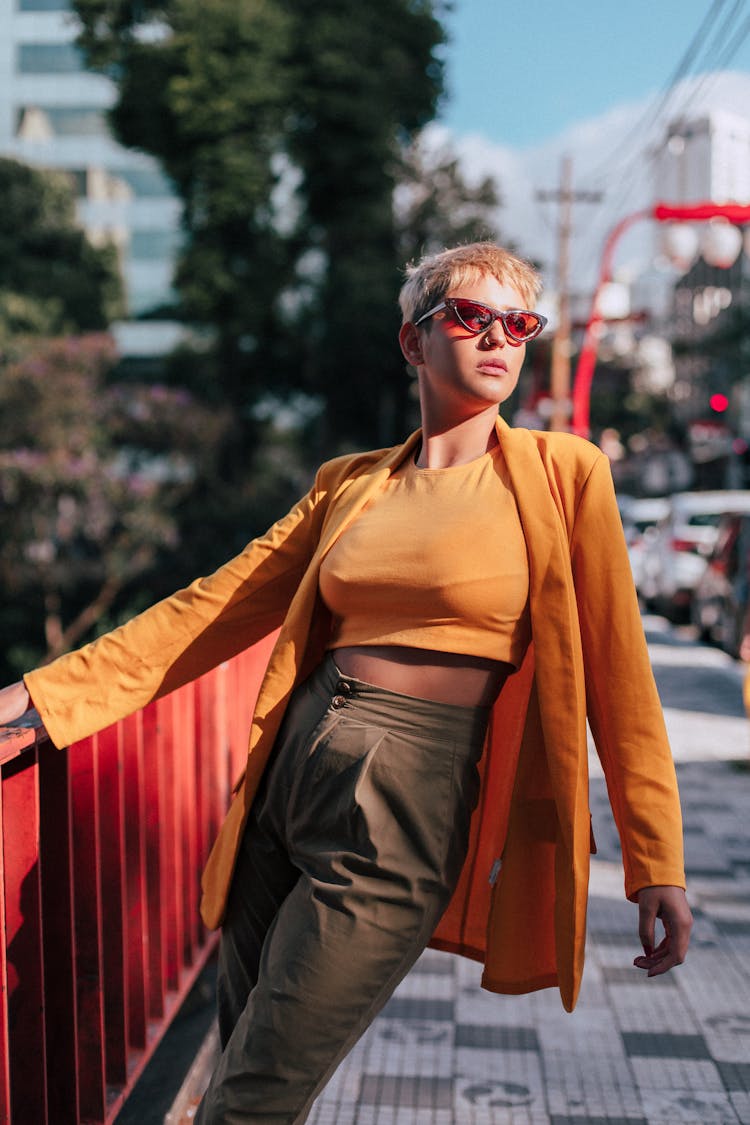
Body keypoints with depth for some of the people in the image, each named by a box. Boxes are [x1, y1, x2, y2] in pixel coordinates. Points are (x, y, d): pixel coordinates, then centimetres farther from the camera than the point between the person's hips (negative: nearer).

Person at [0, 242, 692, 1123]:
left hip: (403, 823, -5)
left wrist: (655, 860, -1)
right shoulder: (350, 483, 11)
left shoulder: (562, 474, 0)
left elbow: (615, 671, 0)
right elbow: (217, 607, 11)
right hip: (285, 783, 5)